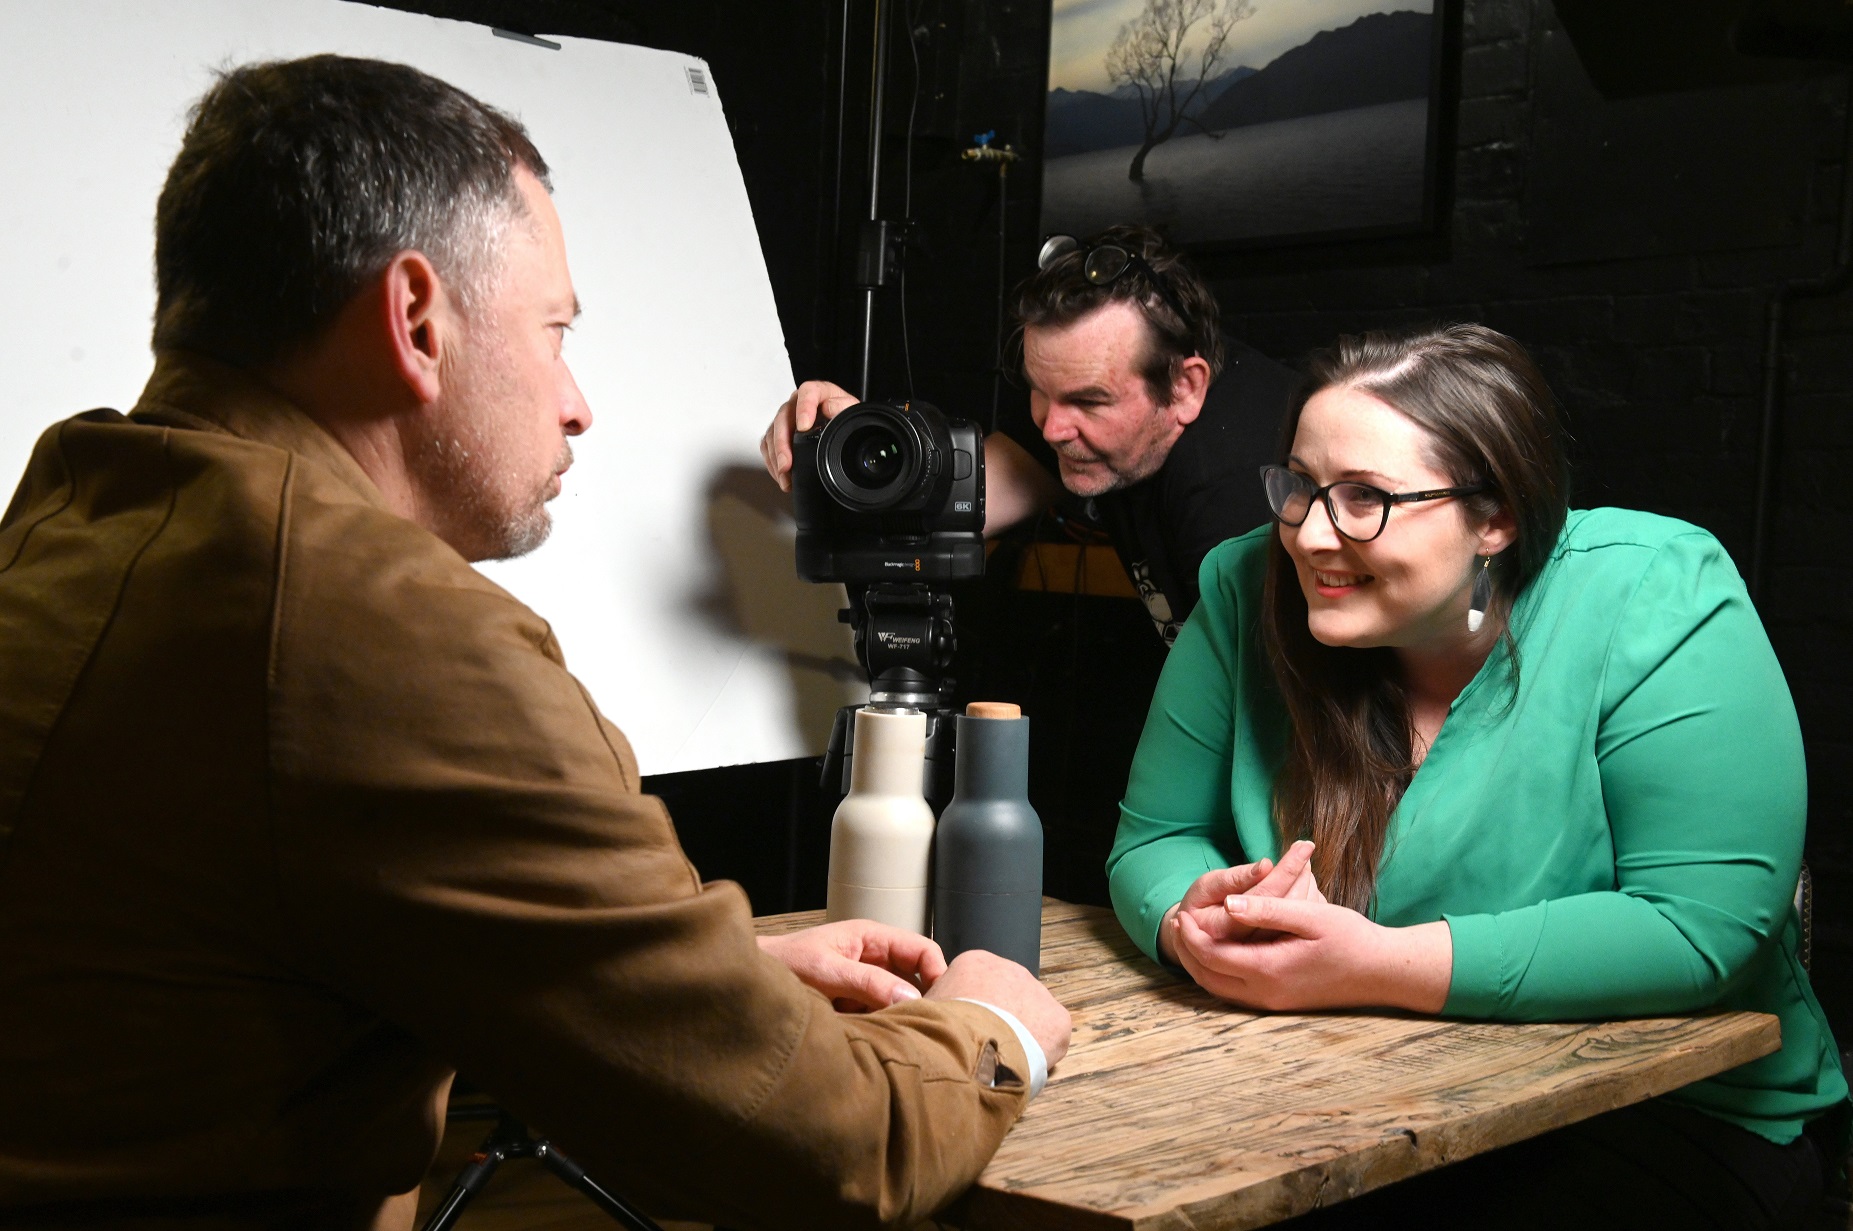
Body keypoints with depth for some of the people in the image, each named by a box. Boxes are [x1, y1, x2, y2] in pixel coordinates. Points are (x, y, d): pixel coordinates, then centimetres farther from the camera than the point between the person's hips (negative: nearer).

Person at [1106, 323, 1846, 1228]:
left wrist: (1380, 966, -29)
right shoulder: (1249, 594, -4)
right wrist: (1194, 913, -22)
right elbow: (1154, 838, 4)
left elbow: (1701, 926, -22)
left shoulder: (1656, 608, -16)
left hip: (1665, 1110, -3)